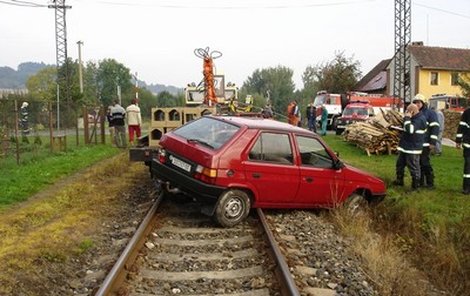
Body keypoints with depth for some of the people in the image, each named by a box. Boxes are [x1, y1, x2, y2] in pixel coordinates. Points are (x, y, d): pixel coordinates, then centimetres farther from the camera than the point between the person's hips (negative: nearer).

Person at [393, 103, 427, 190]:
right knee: (400, 164, 19)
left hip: (413, 148, -10)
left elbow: (410, 129, -31)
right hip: (404, 147, 10)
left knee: (413, 167, -1)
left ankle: (415, 185, 9)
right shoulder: (413, 118, 14)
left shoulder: (420, 119, -19)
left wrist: (407, 118, -24)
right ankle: (399, 180, 34)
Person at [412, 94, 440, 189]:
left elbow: (435, 128, -11)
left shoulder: (430, 113, -5)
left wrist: (433, 142, -16)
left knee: (425, 163, -6)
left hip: (425, 144, -7)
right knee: (418, 163, 10)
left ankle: (430, 183, 4)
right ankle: (421, 182, 20)